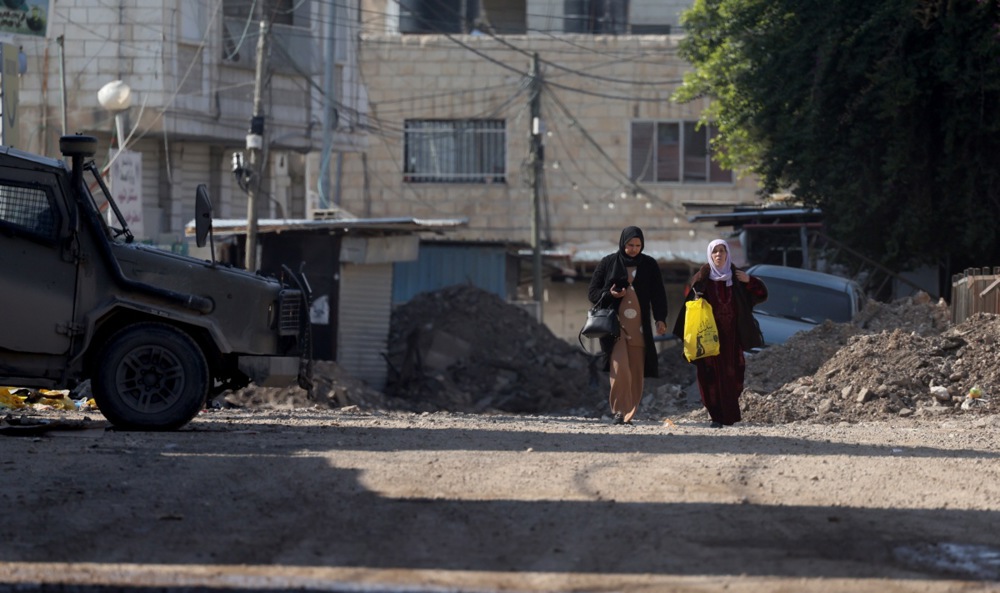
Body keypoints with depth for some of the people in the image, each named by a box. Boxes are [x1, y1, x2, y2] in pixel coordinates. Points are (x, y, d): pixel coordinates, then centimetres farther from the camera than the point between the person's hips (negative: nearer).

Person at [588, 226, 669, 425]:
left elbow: (658, 294, 5)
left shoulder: (649, 265, 9)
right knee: (619, 367, -17)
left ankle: (629, 414, 6)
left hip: (639, 328, 2)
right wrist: (609, 294, -13)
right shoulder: (608, 263, 5)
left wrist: (660, 319, -8)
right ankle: (618, 410, -10)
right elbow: (592, 292, 8)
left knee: (635, 373, -1)